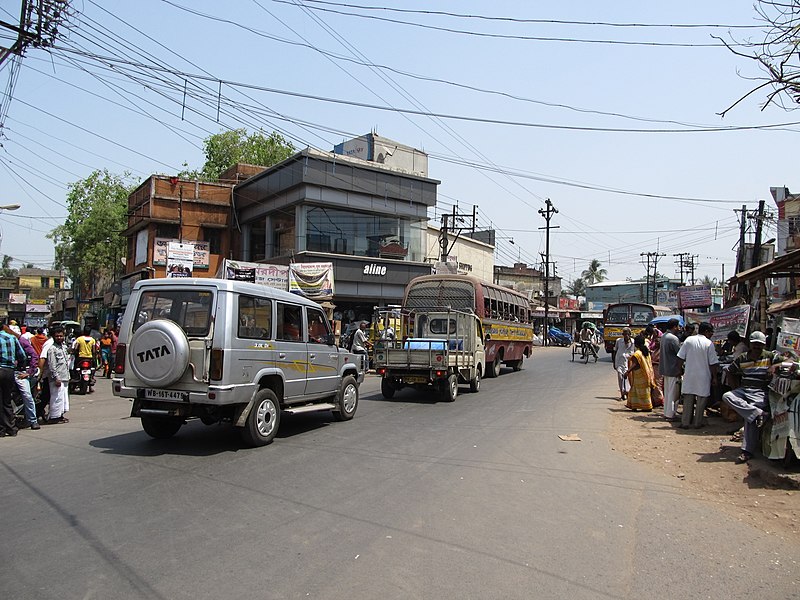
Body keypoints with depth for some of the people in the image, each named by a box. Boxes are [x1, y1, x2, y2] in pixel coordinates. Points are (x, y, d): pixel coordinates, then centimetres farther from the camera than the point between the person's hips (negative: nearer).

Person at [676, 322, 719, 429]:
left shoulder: (688, 340, -1)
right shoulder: (709, 344, -9)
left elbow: (680, 358, 0)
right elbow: (713, 363, -8)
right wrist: (714, 377, 0)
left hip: (689, 375, 3)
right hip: (703, 376, -3)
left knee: (688, 399, 9)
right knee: (701, 400, 9)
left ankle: (685, 422, 11)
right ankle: (697, 423, 14)